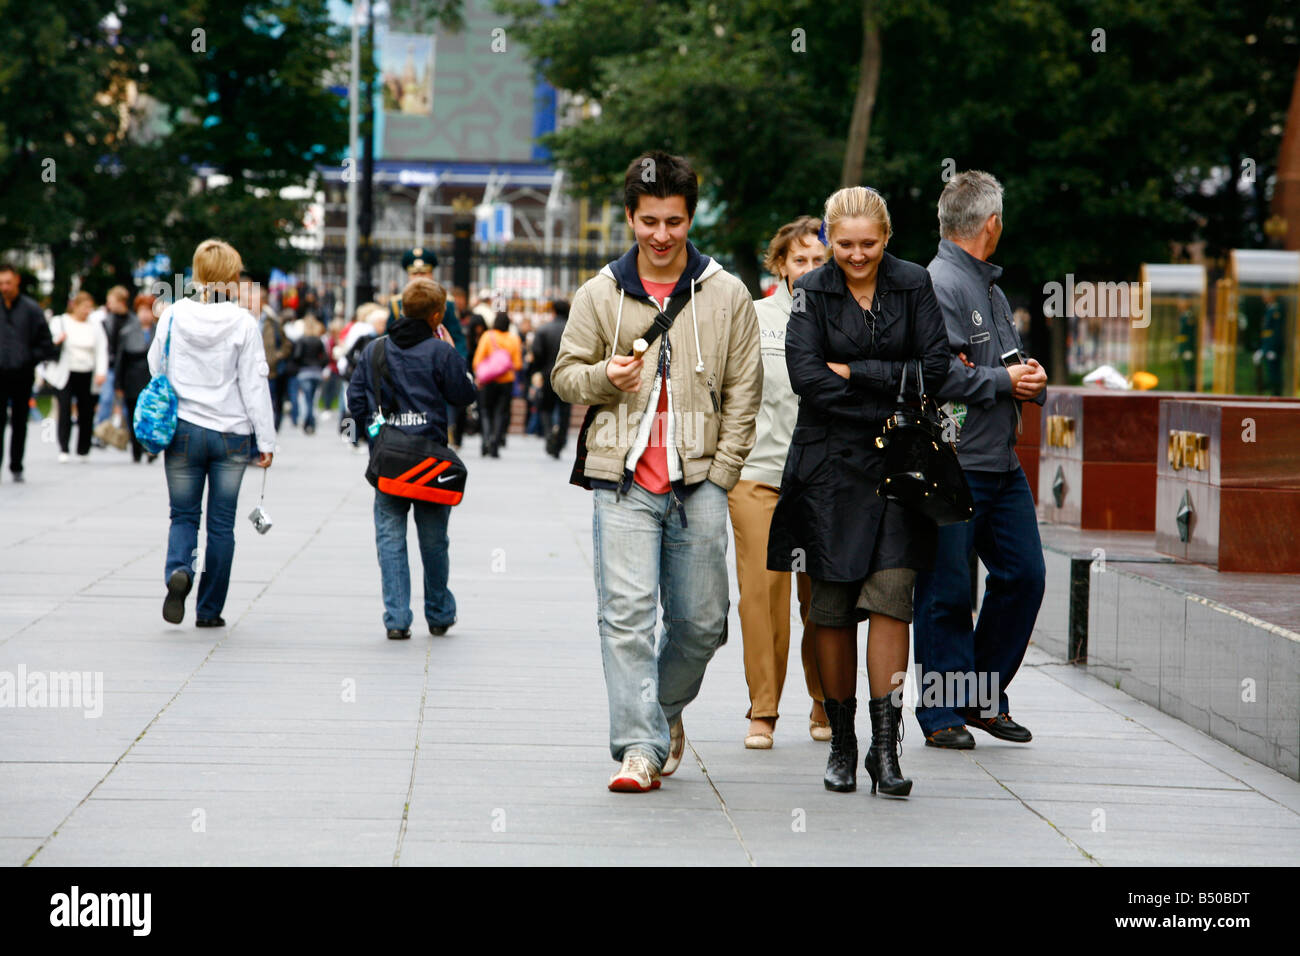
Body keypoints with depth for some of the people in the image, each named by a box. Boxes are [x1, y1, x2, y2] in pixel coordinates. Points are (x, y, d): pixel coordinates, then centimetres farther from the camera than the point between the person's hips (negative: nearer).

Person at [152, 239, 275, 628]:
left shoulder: (173, 316, -3)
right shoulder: (244, 323, -10)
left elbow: (155, 370, 7)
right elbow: (254, 384, -8)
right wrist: (265, 441, -3)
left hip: (183, 431, 1)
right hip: (231, 434, -1)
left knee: (183, 514, 13)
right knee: (221, 523, 9)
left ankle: (178, 570, -17)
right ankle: (209, 609, 13)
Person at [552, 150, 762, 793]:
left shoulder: (726, 295, 5)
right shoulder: (600, 295, 5)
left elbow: (743, 393, 7)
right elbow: (564, 373, 12)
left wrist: (719, 477, 1)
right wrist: (604, 375, -11)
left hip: (699, 481, 1)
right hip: (623, 481, -1)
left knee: (701, 620, 7)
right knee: (627, 614, -11)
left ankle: (666, 709, 33)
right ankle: (641, 747, -10)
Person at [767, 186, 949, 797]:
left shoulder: (913, 285, 4)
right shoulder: (812, 292, 1)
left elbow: (935, 368, -3)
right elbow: (805, 375, -10)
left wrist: (856, 371, -10)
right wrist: (888, 408, -12)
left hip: (897, 465, 0)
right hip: (829, 465, 0)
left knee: (891, 595, -10)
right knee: (831, 606, 2)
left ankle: (885, 746, -7)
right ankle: (840, 741, 14)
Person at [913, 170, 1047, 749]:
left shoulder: (992, 289, 21)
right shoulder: (937, 285, -11)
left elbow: (1009, 360, 26)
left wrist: (1031, 380, 4)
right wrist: (1004, 382, -13)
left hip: (1001, 463, 9)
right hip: (952, 466, -9)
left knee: (1023, 577, 8)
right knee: (946, 593, -3)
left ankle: (984, 696, 21)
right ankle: (942, 713, 5)